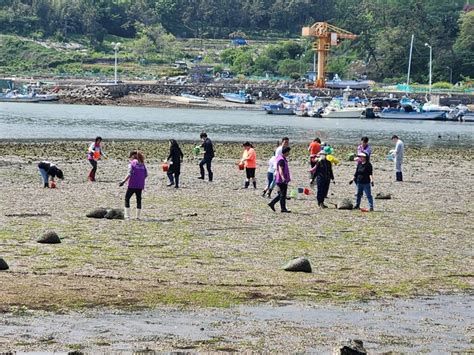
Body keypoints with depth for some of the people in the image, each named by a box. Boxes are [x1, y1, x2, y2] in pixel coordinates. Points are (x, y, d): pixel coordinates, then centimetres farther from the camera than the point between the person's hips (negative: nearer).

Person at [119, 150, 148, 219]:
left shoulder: (132, 163, -6)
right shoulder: (142, 164, 9)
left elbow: (129, 174, -15)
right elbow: (146, 174, 6)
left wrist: (123, 181, -13)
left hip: (132, 185, -5)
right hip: (140, 185, 5)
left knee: (127, 198, 7)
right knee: (139, 199, 11)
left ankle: (127, 215, 1)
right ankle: (138, 216, 10)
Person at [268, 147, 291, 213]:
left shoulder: (283, 159, 15)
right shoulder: (281, 160, -18)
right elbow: (280, 169, -30)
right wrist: (283, 178, -45)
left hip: (283, 180, 10)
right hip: (282, 180, -10)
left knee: (281, 194, 15)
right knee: (283, 194, -4)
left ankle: (272, 203, 17)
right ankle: (283, 209, 0)